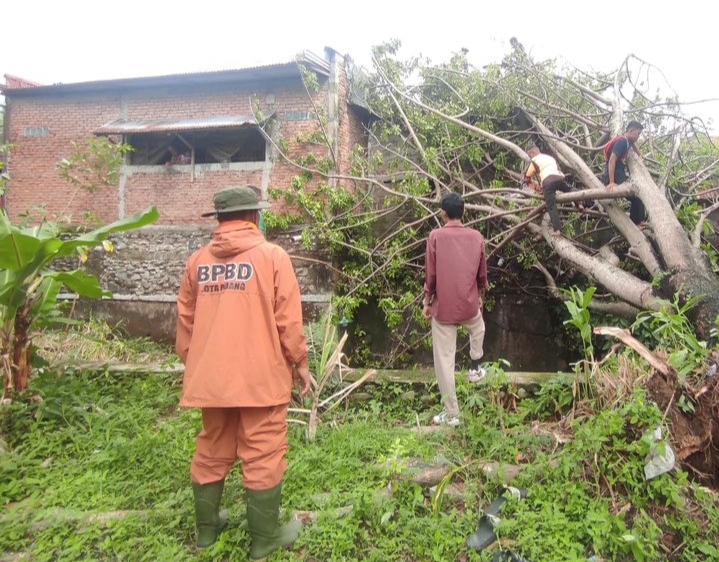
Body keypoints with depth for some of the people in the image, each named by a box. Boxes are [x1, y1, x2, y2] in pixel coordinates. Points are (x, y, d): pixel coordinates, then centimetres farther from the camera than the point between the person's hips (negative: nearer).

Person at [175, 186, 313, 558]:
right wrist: (300, 363, 4)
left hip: (210, 376, 5)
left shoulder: (197, 260, 5)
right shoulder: (272, 256, -7)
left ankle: (206, 528, 35)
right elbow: (288, 320, -8)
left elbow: (185, 321, 11)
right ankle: (265, 539, 19)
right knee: (263, 456, 7)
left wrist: (192, 364, 24)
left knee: (211, 452, 19)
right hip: (260, 376, -5)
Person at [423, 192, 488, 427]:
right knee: (477, 329, 38)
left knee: (444, 359, 5)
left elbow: (430, 274, -9)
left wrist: (427, 302, 4)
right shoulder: (476, 236, -1)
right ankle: (475, 369, 47)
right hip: (469, 303, 3)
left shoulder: (436, 236, -11)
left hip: (443, 306, -3)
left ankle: (451, 413, 10)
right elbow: (482, 273, 8)